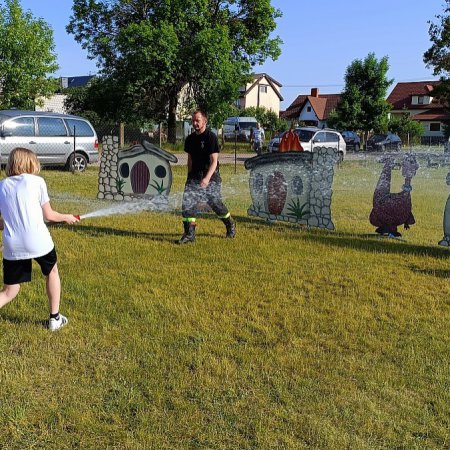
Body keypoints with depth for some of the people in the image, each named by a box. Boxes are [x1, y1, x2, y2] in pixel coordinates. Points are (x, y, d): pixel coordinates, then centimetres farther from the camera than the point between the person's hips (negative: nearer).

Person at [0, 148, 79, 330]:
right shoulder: (36, 181, 0)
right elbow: (48, 215, 6)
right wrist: (67, 217, 24)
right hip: (38, 241, -2)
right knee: (52, 272, 27)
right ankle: (55, 318, 32)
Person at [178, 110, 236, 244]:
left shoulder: (211, 137, -12)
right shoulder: (190, 139, 9)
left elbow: (214, 161, -18)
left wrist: (207, 178, -30)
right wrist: (189, 177, 16)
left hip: (211, 177, -5)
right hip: (194, 176, 5)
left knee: (216, 204, 5)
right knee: (187, 203, -7)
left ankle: (230, 225, 30)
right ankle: (189, 234, -1)